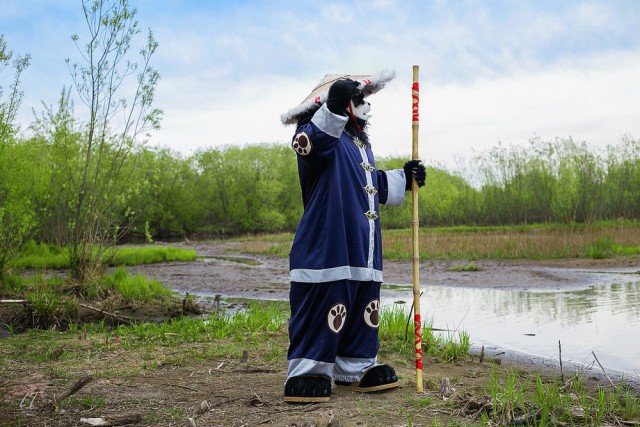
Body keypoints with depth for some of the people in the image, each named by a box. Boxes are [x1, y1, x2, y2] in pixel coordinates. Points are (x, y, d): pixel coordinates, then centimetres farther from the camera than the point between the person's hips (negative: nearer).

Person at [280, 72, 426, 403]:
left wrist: (403, 178, 23)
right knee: (323, 307, -10)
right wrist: (334, 109, -44)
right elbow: (308, 144, -33)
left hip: (362, 252, 10)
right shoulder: (324, 134, -7)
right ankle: (305, 373, 0)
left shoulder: (360, 143, 23)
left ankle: (356, 368, 27)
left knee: (362, 308, 15)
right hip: (327, 249, -10)